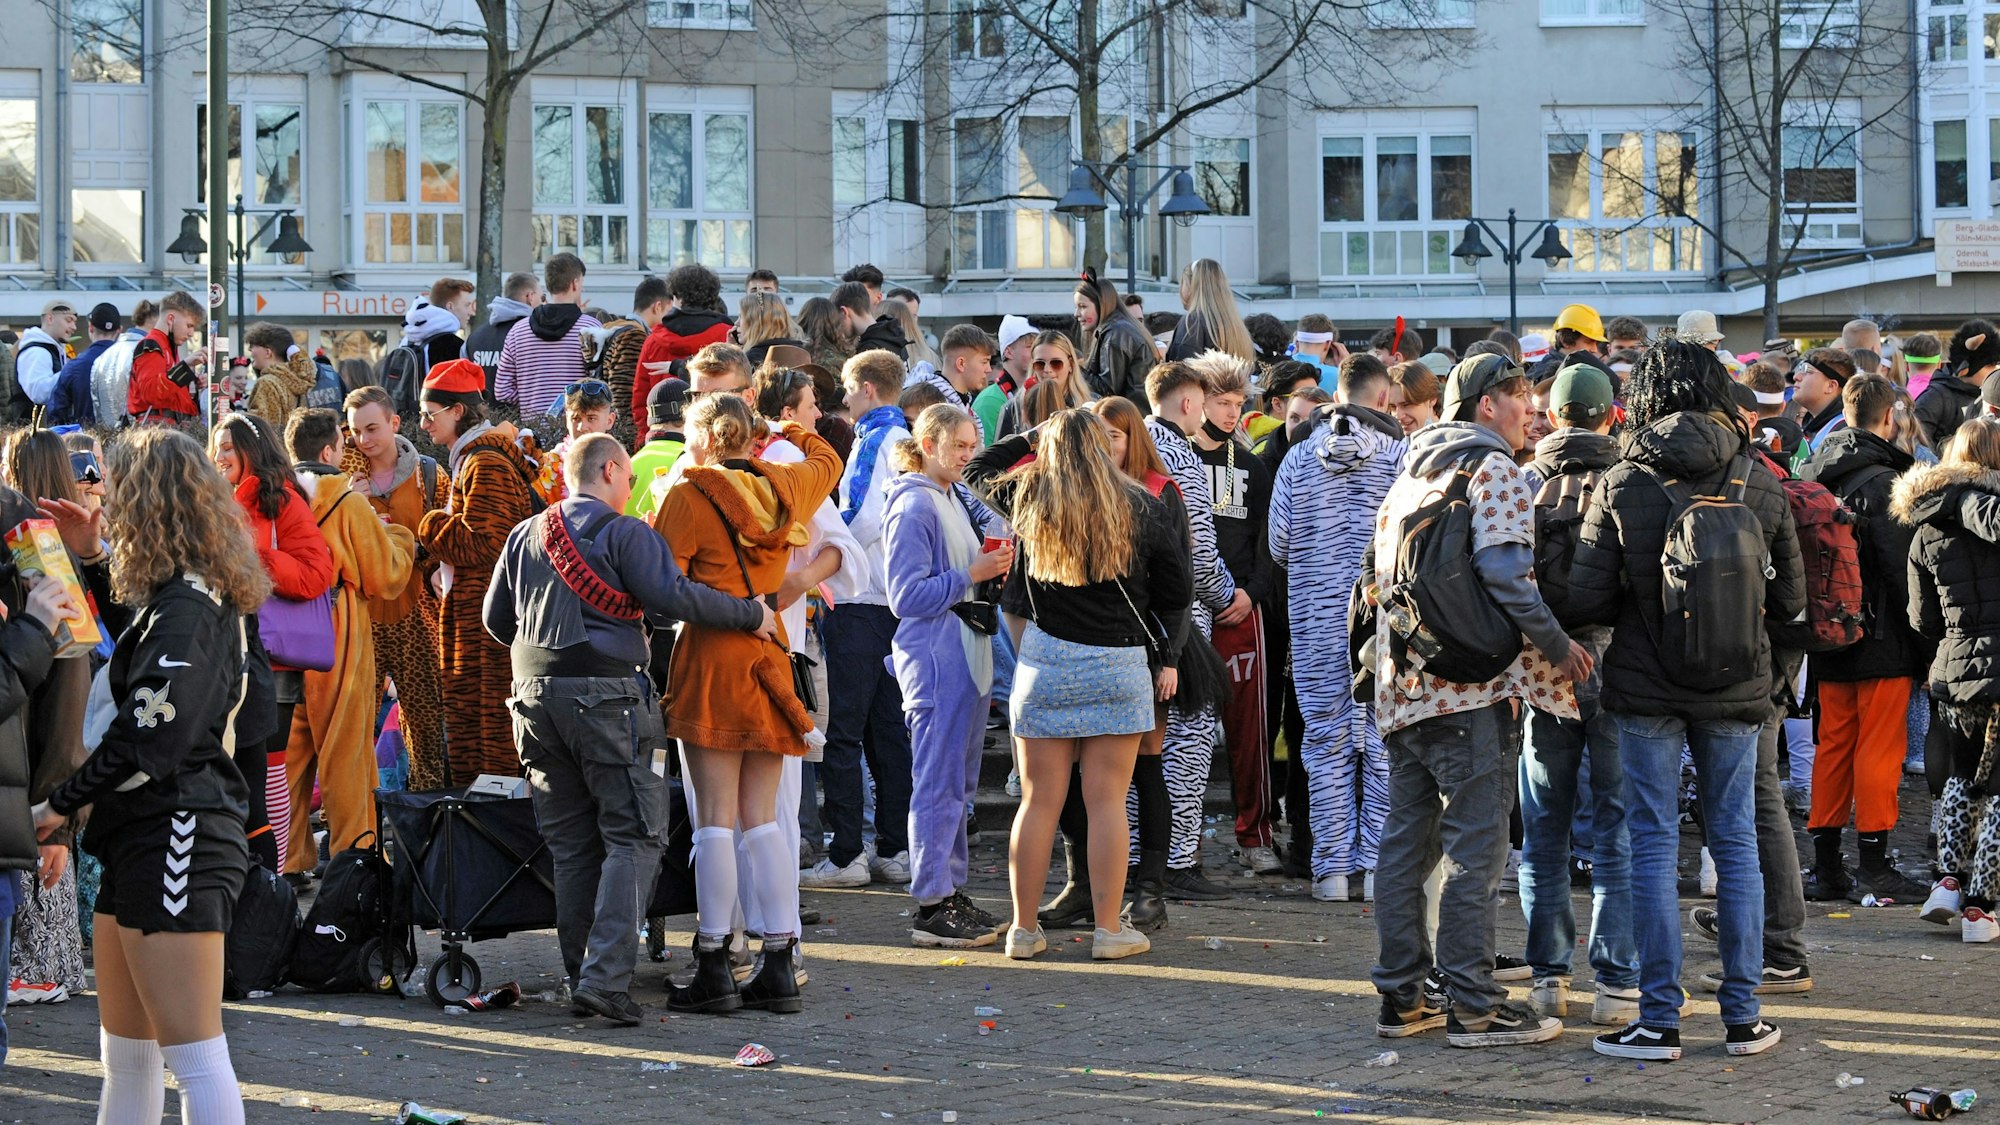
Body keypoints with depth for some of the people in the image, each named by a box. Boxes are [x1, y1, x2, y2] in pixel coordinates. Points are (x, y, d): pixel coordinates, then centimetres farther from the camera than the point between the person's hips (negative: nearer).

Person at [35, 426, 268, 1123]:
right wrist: (91, 558, 26)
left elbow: (146, 735, -22)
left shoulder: (186, 607, -16)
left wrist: (62, 803, -11)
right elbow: (136, 640, 38)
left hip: (175, 836, -11)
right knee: (125, 1054, 17)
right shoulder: (187, 594, 14)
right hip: (146, 837, 11)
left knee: (192, 1052, -11)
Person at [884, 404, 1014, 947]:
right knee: (939, 783, -7)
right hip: (934, 660, -10)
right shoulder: (914, 506, -11)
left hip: (964, 657, 10)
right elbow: (907, 595, -17)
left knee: (959, 782, 12)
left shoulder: (951, 501, 17)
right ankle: (931, 906, -5)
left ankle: (951, 892, 18)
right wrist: (972, 576, -18)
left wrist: (991, 567, 8)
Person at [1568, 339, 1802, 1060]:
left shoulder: (1622, 485, -8)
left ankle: (1659, 1020, 3)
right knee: (1736, 843, 10)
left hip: (1647, 688, -2)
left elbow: (1585, 600, -9)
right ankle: (1742, 1016, 13)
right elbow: (1790, 599, 3)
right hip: (1736, 690, 2)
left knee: (1652, 845, 3)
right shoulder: (1761, 484, -2)